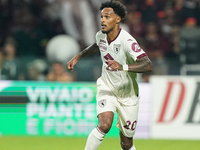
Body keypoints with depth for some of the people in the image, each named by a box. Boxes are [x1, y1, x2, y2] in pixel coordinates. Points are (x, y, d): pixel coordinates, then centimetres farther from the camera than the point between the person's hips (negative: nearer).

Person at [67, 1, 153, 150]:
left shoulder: (127, 41, -26)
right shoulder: (100, 35, -7)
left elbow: (148, 65, -38)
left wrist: (122, 67, -50)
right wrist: (78, 56, 17)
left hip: (127, 96, -2)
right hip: (106, 88, 3)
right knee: (104, 125, -27)